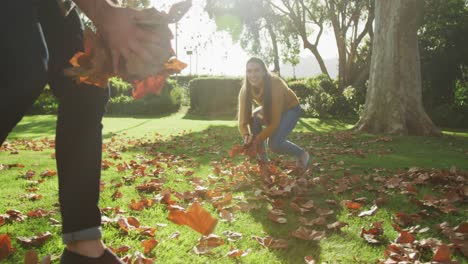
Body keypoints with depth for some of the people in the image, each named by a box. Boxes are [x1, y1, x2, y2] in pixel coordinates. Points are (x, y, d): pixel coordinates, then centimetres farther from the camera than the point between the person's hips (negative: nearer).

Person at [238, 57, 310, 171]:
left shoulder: (275, 84, -38)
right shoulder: (245, 90, -23)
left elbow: (275, 122, -37)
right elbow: (243, 119, -25)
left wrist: (256, 141, -40)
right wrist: (247, 135, -45)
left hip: (290, 108, -5)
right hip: (270, 108, 5)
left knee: (275, 143, -24)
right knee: (253, 118, -24)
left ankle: (302, 155, 5)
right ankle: (263, 159, -5)